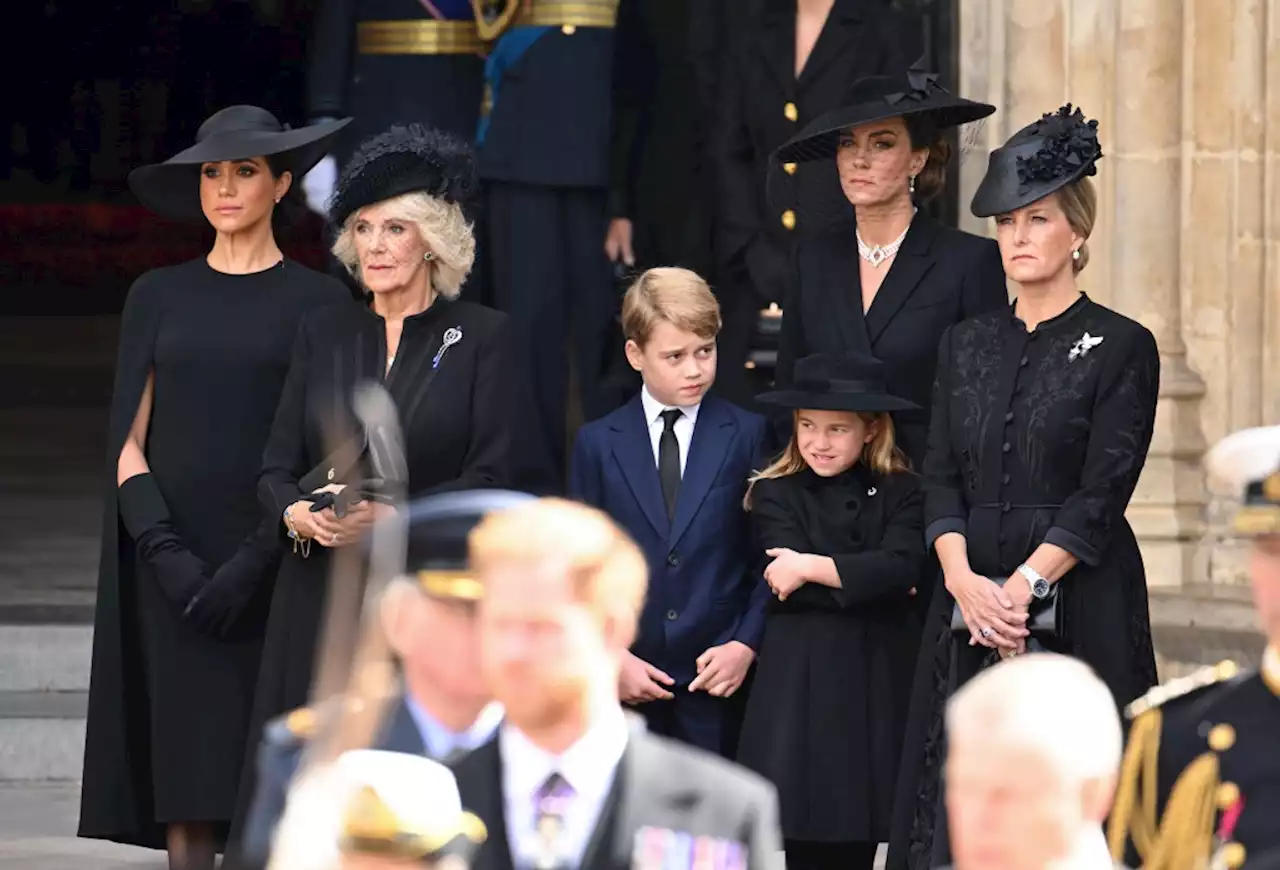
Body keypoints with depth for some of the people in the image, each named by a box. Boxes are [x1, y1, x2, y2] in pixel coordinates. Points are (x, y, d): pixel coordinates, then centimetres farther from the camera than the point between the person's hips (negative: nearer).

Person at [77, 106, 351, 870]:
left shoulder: (319, 302, 3)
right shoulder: (159, 298, 11)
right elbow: (127, 442, 6)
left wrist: (254, 562, -13)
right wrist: (166, 553, -9)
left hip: (275, 569, -2)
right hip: (174, 573, 2)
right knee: (186, 782, -1)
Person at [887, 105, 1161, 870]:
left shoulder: (1121, 347, -2)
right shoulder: (967, 345, 13)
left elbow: (1102, 495, -9)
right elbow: (942, 478, 7)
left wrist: (1024, 587, -18)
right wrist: (964, 580, -10)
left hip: (1079, 603, -5)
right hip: (971, 601, 5)